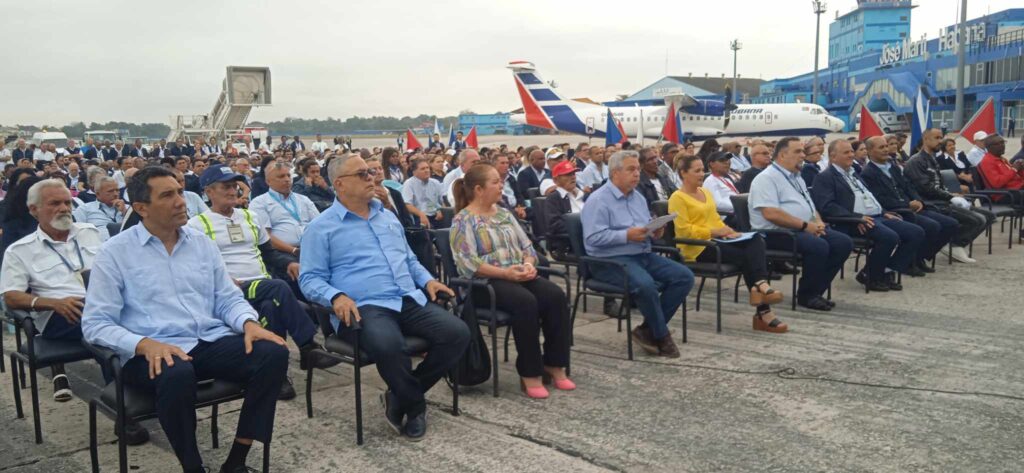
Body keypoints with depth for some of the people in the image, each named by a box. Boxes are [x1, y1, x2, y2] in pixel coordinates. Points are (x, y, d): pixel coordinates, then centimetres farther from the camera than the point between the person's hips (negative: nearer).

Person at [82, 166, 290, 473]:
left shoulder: (202, 243, 14)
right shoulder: (115, 253, 1)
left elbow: (229, 299, 14)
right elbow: (95, 323, -4)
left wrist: (249, 323, -9)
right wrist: (145, 344, -22)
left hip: (212, 342, 5)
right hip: (152, 352, -4)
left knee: (273, 353, -22)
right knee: (177, 374, -39)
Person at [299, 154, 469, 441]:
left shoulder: (388, 217, 23)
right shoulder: (321, 228, 4)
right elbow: (310, 279, 0)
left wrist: (427, 280, 11)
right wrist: (336, 296, -20)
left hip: (410, 300, 6)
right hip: (363, 307, -6)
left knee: (458, 333, -17)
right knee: (388, 345, -38)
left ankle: (400, 398, 0)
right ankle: (415, 404, -7)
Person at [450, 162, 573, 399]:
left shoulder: (504, 213, 17)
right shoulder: (463, 220, -4)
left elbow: (526, 246, 15)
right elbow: (468, 263, -16)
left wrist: (528, 264, -8)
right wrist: (504, 273, -24)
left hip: (518, 275, 7)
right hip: (485, 282, -6)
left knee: (555, 295, -20)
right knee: (526, 302, -34)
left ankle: (554, 365, -12)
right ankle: (529, 373, -22)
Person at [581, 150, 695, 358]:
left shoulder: (638, 197, 17)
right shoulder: (598, 200, -9)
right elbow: (593, 237, -19)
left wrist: (655, 231, -2)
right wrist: (627, 235, -25)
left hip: (643, 255, 8)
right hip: (611, 260, -8)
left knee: (684, 276, -9)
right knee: (645, 284, -35)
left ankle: (648, 330, -5)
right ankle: (662, 335, -9)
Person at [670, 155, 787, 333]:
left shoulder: (706, 192, 22)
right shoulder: (677, 198, -5)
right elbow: (684, 230, -15)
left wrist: (727, 230, 1)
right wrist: (714, 232, -18)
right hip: (697, 248, -7)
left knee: (756, 239, -21)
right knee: (745, 255, -24)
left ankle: (760, 285, -39)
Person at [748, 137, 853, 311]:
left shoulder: (797, 178, 20)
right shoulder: (767, 178, -10)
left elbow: (809, 206, 26)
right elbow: (770, 214, -22)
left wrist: (818, 223, 3)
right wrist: (805, 225, -19)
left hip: (805, 230, 9)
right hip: (776, 234, -9)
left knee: (844, 243, -7)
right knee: (819, 246, -31)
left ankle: (816, 291, -2)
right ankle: (806, 296, -11)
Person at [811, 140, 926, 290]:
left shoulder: (853, 174, 26)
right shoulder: (825, 178, -2)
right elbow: (827, 206, -15)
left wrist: (884, 213, 12)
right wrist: (856, 217, -24)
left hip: (878, 217, 9)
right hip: (854, 224, -9)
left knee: (917, 233, -6)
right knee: (890, 237, -32)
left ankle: (887, 271, -2)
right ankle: (869, 276, -10)